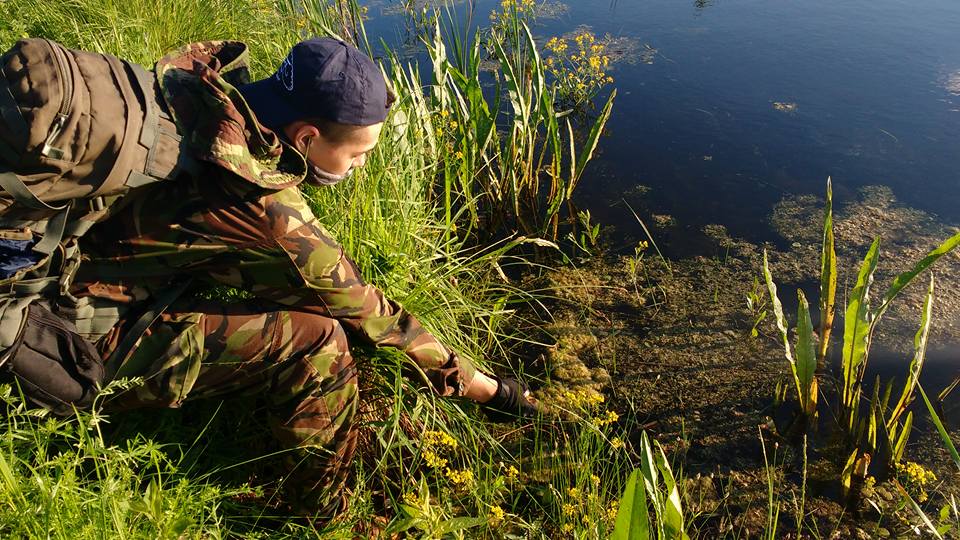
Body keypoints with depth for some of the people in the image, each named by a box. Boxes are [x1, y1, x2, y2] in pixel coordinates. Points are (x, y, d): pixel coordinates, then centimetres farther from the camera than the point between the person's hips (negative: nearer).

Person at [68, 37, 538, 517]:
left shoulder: (214, 97, -9)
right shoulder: (266, 212, -29)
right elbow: (367, 315, -19)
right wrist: (478, 385, -7)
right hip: (92, 348, -9)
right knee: (317, 339, -21)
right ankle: (326, 513, 2)